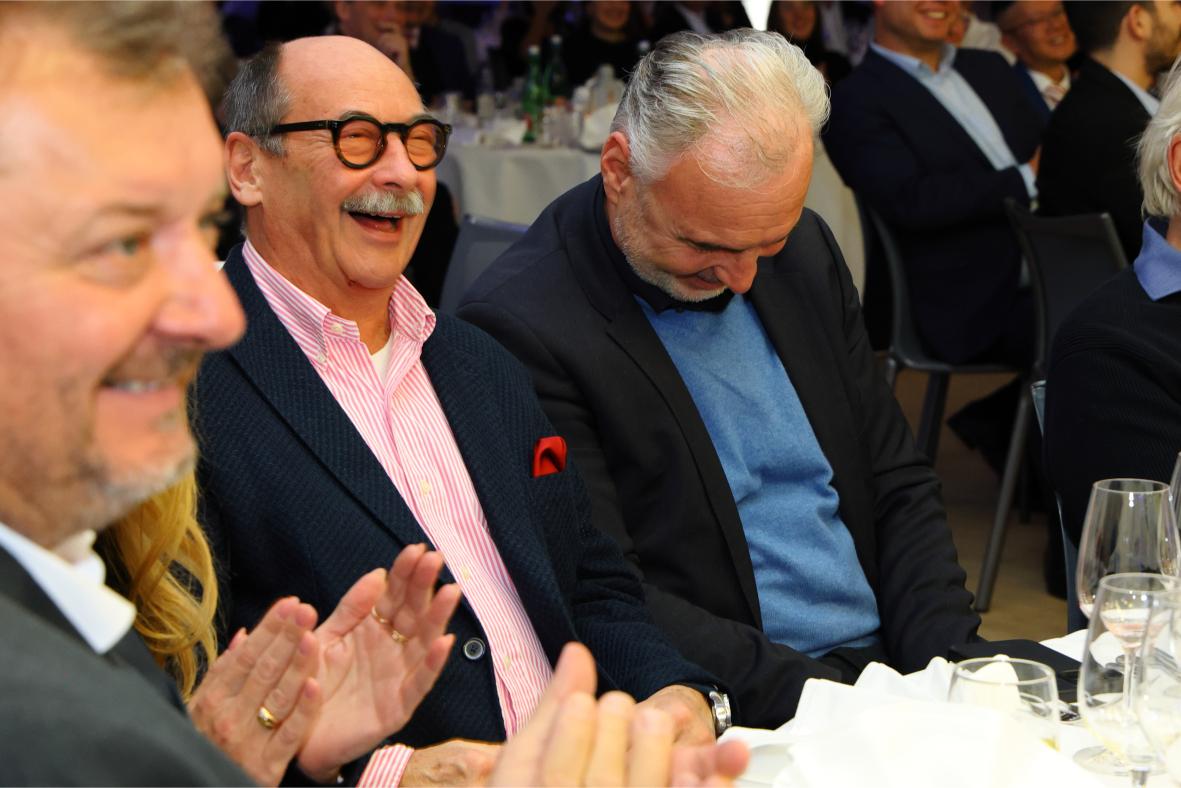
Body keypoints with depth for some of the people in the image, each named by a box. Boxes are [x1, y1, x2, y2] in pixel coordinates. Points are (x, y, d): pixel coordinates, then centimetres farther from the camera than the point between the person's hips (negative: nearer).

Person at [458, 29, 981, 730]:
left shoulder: (802, 250, 9)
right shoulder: (520, 325, -12)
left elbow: (899, 485, 12)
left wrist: (950, 669, -3)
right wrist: (810, 693, -22)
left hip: (896, 671, 4)